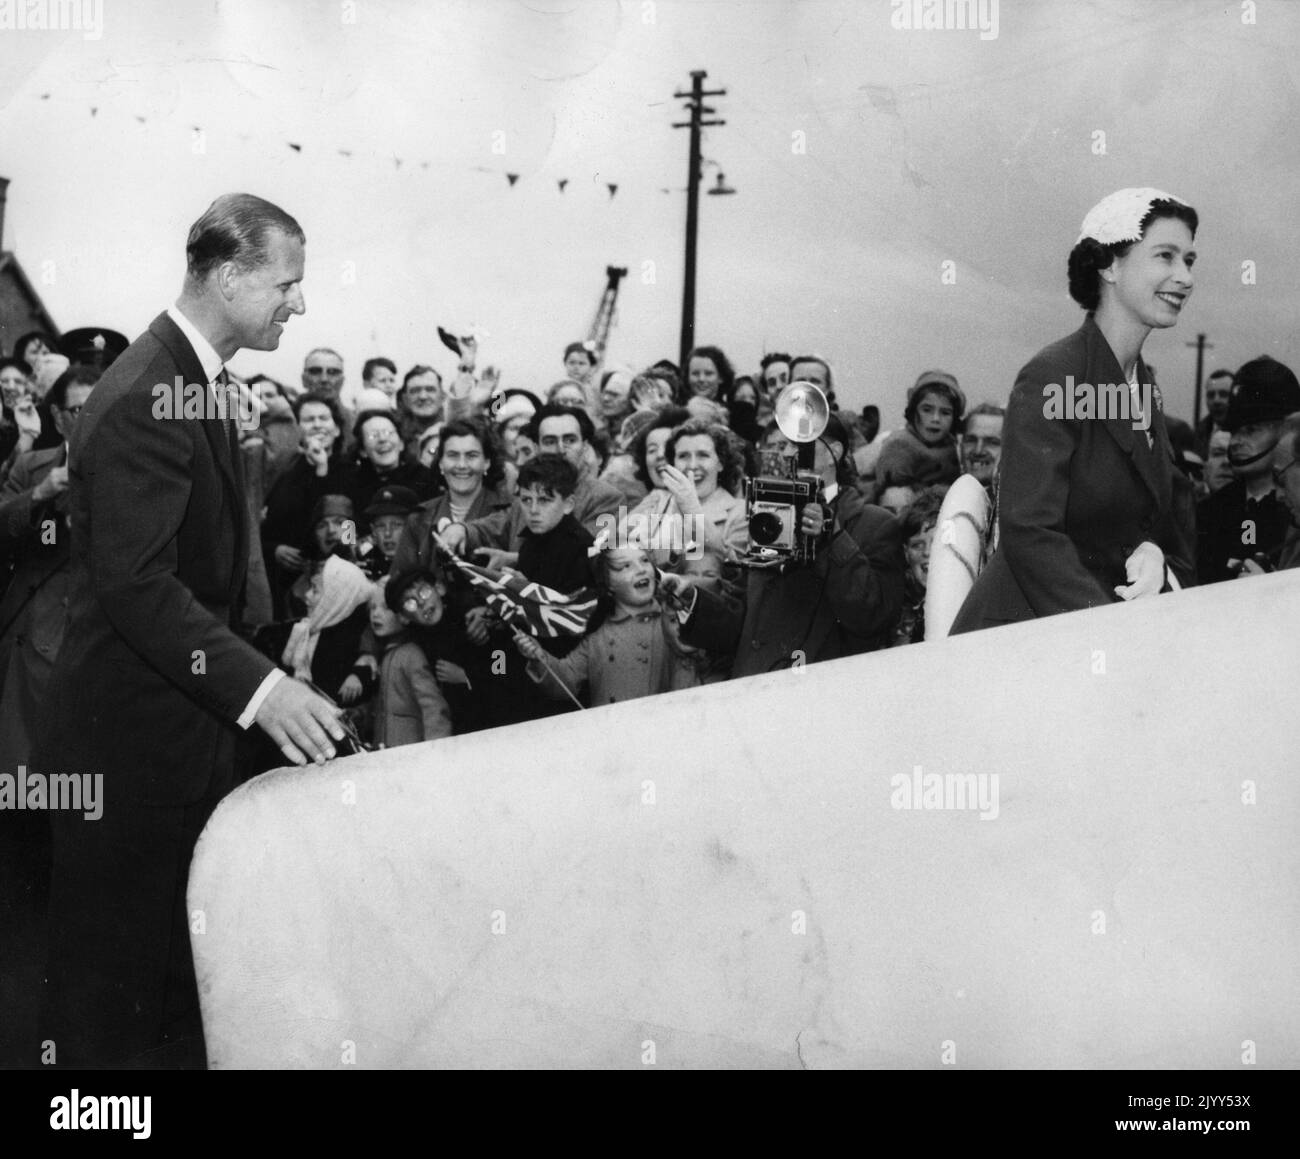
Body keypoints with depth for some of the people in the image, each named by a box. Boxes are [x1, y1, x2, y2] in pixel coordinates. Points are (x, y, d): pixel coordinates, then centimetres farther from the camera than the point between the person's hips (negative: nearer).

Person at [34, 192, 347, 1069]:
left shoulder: (199, 380, 11)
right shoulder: (142, 402, -21)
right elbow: (136, 587, -28)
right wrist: (256, 688, -34)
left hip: (186, 723, 9)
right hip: (130, 738, -9)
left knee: (190, 957, 17)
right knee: (118, 972, 5)